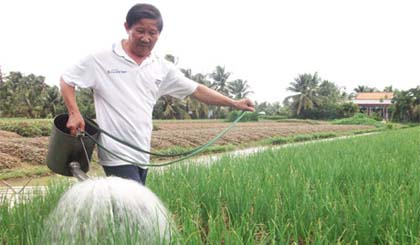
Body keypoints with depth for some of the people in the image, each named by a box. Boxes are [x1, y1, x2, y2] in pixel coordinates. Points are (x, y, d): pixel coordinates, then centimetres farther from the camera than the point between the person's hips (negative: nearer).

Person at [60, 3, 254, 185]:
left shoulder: (162, 68, 8)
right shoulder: (101, 60, -3)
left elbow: (196, 90, 12)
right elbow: (66, 80, 5)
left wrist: (233, 103, 9)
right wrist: (74, 113, -10)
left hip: (142, 155, 5)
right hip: (117, 155, -5)